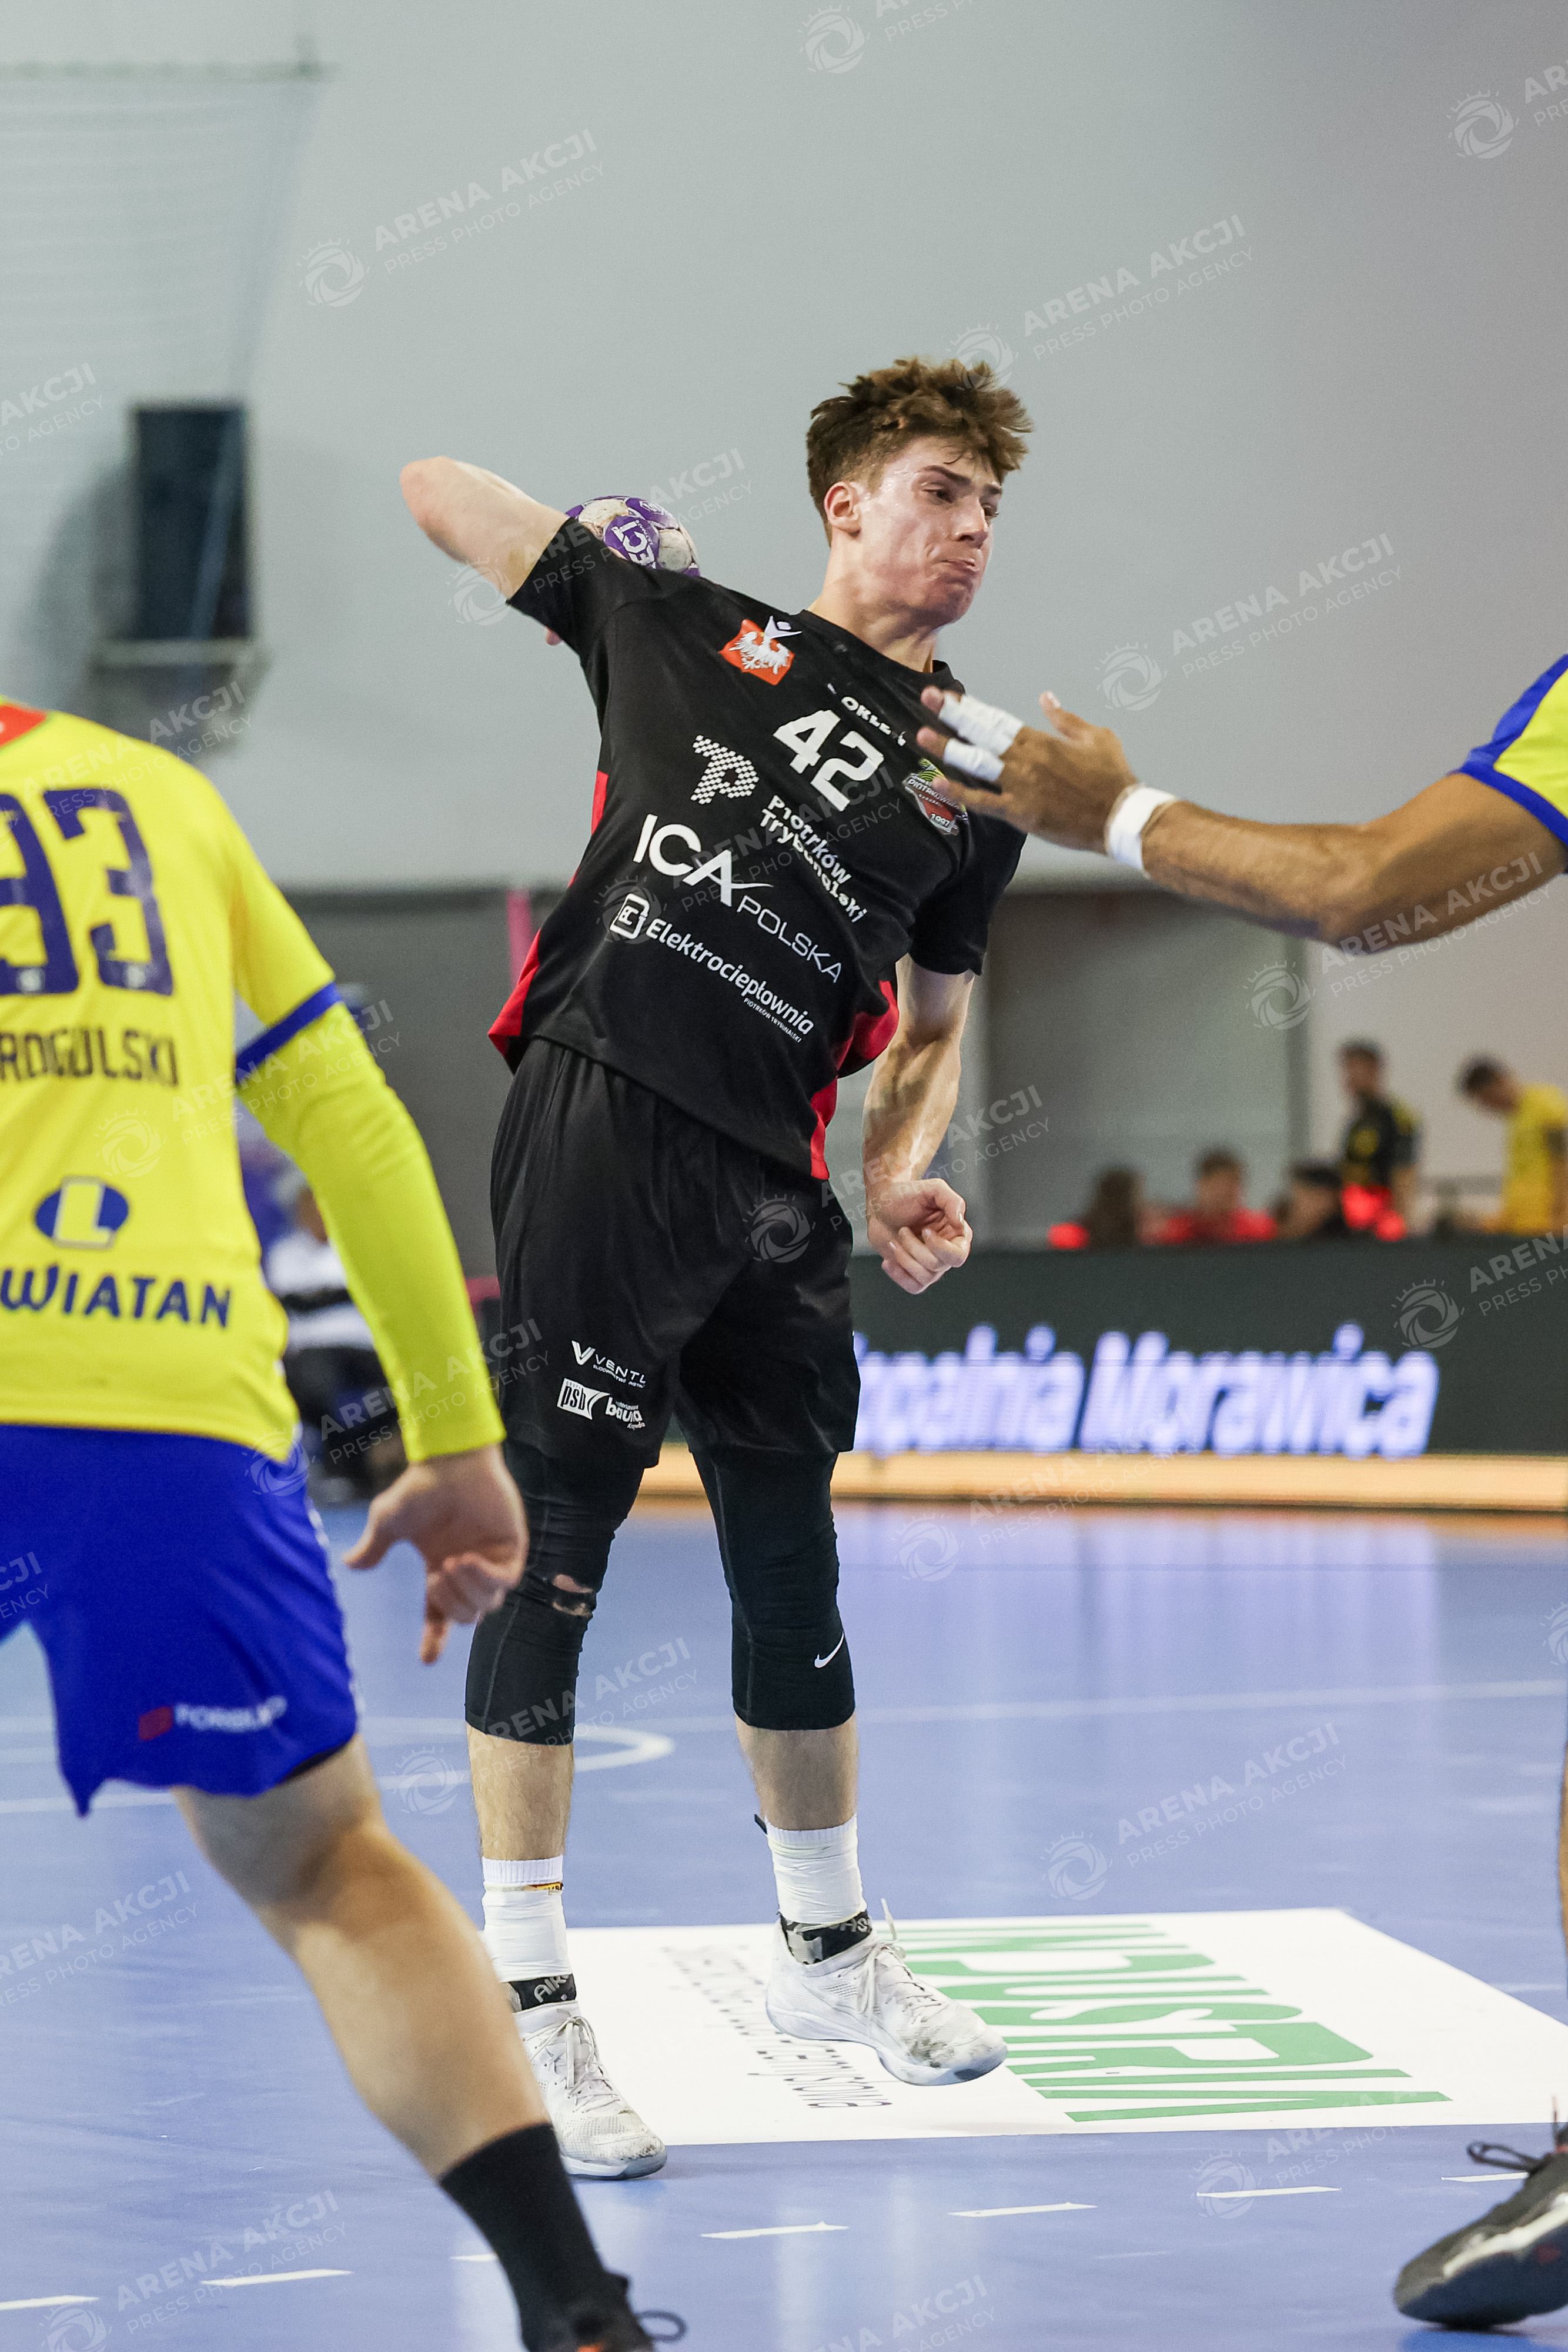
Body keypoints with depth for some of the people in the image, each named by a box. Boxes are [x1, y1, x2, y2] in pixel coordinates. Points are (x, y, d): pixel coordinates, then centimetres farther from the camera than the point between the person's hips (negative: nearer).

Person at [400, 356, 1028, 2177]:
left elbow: (933, 1025, 24)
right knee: (549, 1561, -7)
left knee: (793, 1563, 16)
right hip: (598, 1126, -5)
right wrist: (613, 536, 22)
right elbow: (433, 490, 12)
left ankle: (827, 1951, 33)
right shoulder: (687, 628, 6)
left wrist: (899, 1178, 5)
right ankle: (522, 2003, -3)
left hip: (769, 1188, 5)